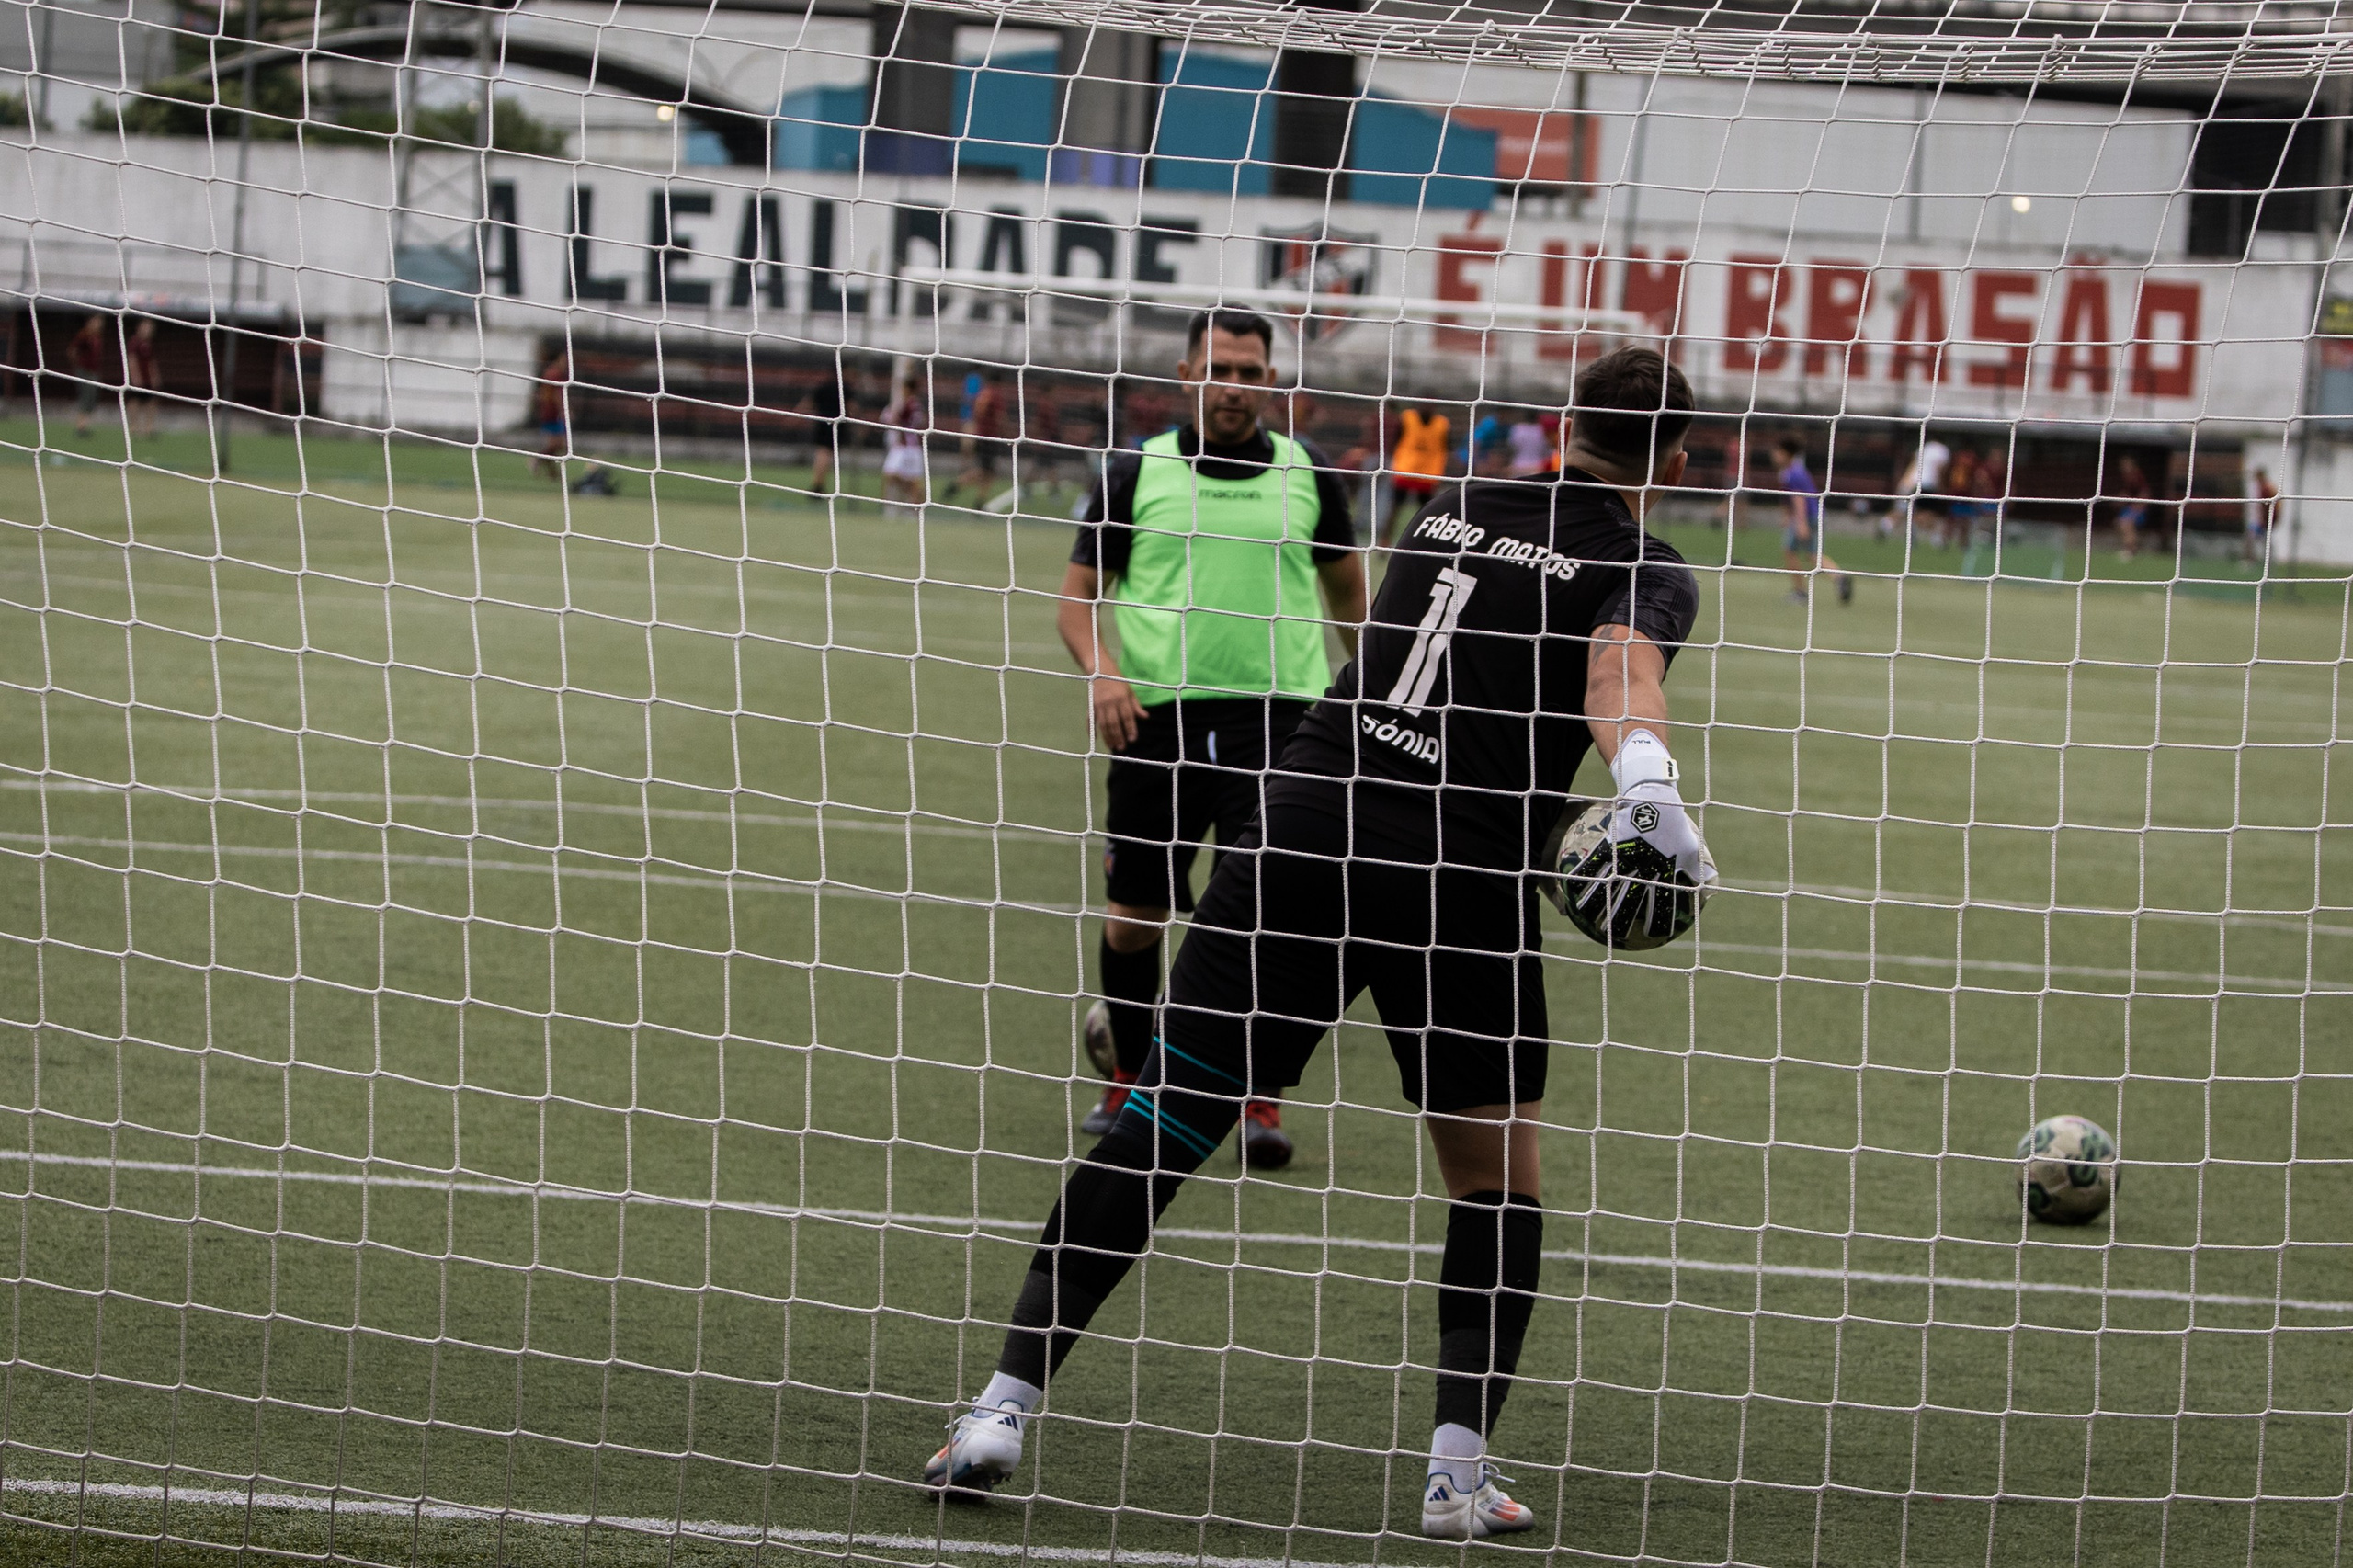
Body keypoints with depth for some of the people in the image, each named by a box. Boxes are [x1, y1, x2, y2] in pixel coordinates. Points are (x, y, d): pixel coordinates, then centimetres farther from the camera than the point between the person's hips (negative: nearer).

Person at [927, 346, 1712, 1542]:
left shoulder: (1455, 506, 19)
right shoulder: (1644, 571, 4)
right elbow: (1622, 667, -19)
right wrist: (1646, 772, -37)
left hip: (1301, 833, 3)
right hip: (1463, 887, -3)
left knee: (1155, 1130, 6)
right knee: (1498, 1183, 15)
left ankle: (1004, 1407, 1)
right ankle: (1459, 1469, 6)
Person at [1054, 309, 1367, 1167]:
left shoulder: (1308, 474, 8)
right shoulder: (1135, 471, 5)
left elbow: (1347, 586, 21)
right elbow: (1078, 594, 8)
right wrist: (1103, 670, -10)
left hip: (1279, 711, 0)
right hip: (1157, 712, 1)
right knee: (1135, 914, 6)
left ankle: (1261, 1105, -6)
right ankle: (1127, 1077, 29)